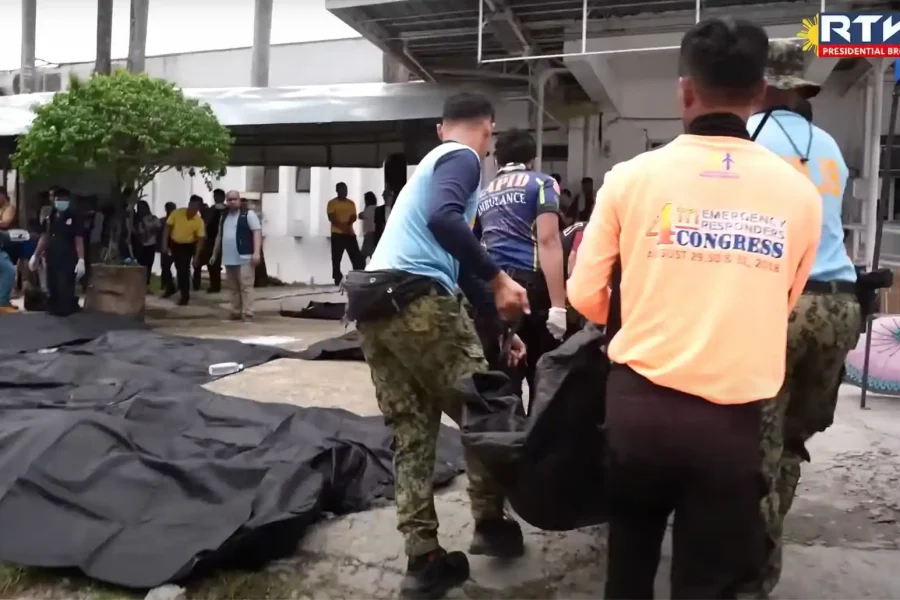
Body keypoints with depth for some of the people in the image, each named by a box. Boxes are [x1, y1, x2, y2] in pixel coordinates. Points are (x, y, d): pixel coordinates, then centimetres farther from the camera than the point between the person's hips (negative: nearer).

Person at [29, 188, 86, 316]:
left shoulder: (74, 217, -5)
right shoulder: (50, 217, 12)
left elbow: (79, 240, -10)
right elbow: (44, 238, 18)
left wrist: (81, 260, -18)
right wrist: (35, 256, 17)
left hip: (68, 261, -6)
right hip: (52, 259, 6)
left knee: (65, 290, -9)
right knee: (52, 289, 8)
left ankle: (65, 311, 2)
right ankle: (53, 310, 19)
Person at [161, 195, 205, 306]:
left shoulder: (199, 221, -20)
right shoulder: (176, 213, -17)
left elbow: (200, 240, -15)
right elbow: (167, 228, -8)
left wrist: (196, 257, -18)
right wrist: (165, 244, -11)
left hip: (187, 246, -2)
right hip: (173, 243, 2)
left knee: (184, 270, -6)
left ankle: (185, 295, 3)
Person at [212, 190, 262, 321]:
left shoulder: (248, 214, -4)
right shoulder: (224, 216, 19)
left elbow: (257, 232, -12)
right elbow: (219, 236, 26)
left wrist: (256, 252, -22)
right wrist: (215, 254, 25)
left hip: (245, 258, -7)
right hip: (229, 259, 7)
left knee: (246, 286, -8)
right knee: (234, 288, 11)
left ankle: (247, 313, -8)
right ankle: (236, 312, 18)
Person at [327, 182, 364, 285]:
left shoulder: (351, 203, 14)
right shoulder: (332, 203, 0)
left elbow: (354, 217, 7)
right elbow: (331, 218, -9)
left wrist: (348, 224, -14)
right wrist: (342, 226, -23)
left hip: (350, 233, 4)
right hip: (337, 234, -4)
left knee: (357, 257, -1)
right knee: (336, 258, -2)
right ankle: (338, 280, 3)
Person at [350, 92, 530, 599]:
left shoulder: (432, 163, 30)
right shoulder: (463, 158, 2)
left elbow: (452, 262, 32)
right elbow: (443, 220, -21)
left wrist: (499, 324, 33)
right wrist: (499, 279, -17)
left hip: (375, 304, 9)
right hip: (417, 300, -9)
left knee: (411, 434, 10)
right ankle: (491, 525, 20)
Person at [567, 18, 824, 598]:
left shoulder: (632, 176, -6)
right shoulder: (800, 192, -2)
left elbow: (585, 295, -1)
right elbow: (782, 306, 12)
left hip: (639, 402, 0)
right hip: (733, 418, 0)